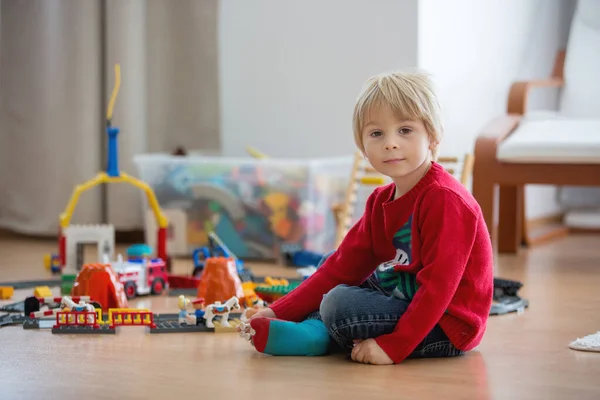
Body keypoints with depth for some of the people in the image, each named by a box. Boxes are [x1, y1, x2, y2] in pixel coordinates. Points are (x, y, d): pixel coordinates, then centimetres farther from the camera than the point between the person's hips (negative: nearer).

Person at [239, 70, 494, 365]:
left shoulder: (444, 199, -19)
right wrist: (279, 312, 0)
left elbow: (438, 284, -25)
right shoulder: (381, 201, 9)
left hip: (447, 328, -10)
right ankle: (313, 330, -7)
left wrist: (393, 346, -31)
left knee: (339, 303, -28)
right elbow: (344, 266, 8)